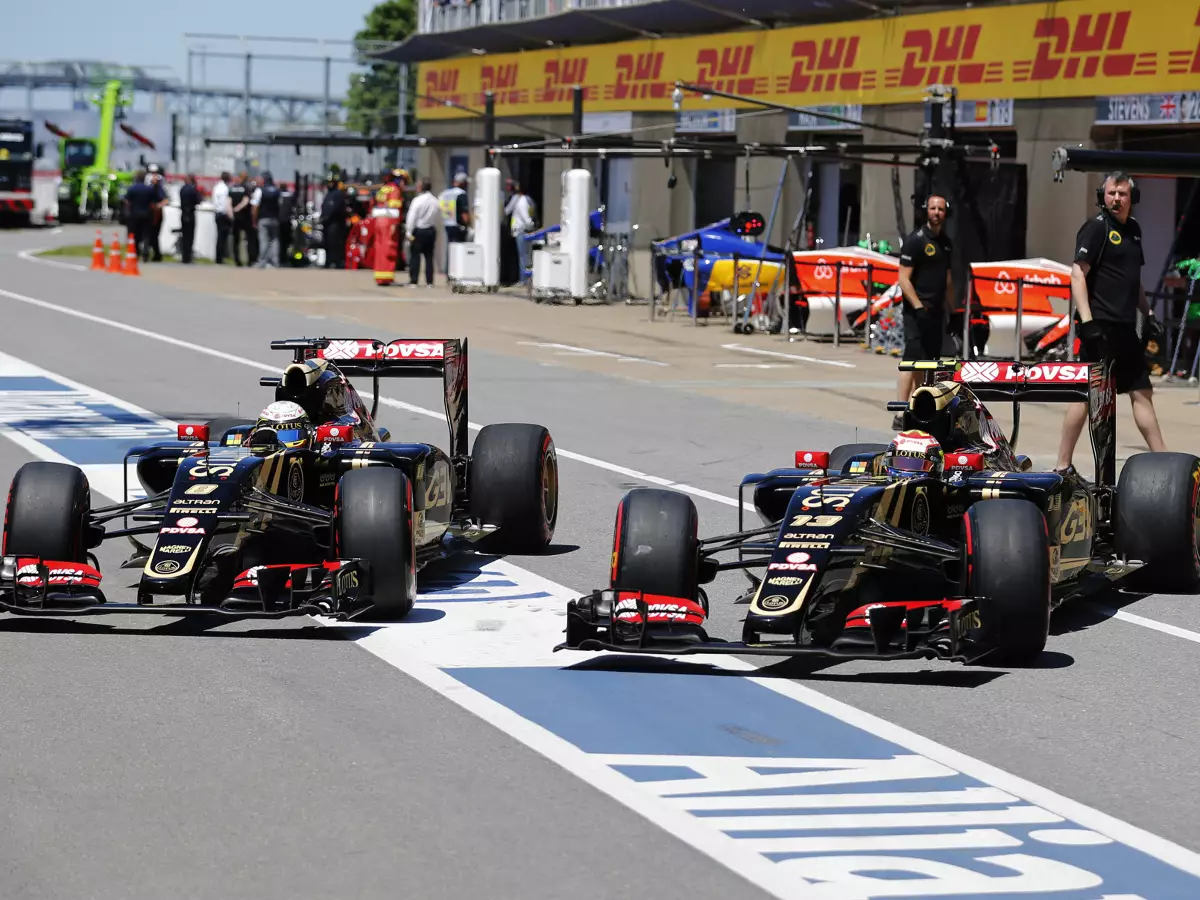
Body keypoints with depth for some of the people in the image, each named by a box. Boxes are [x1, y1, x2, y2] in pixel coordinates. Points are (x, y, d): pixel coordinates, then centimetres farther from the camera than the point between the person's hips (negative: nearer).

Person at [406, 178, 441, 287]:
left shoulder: (417, 200, -13)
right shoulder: (436, 202, 3)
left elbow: (412, 217, -13)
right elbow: (439, 218, 10)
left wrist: (409, 232, -11)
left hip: (419, 230, -5)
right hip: (431, 230, 5)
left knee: (415, 256, -1)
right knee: (429, 256, 9)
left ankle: (413, 281, -5)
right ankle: (430, 281, 8)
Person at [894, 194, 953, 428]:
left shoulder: (945, 242, 13)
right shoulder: (914, 241, -10)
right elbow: (904, 279, -14)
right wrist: (918, 307, -21)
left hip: (936, 312, 8)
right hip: (917, 311, -8)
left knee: (928, 363, 9)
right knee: (912, 361, -12)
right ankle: (900, 415, -13)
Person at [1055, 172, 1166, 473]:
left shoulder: (1133, 229, 16)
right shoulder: (1096, 227, -8)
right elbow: (1078, 274, -15)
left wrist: (1147, 312, 20)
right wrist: (1087, 322, -22)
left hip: (1125, 329, 8)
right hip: (1100, 326, -8)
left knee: (1142, 393, 9)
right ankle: (1063, 467, -2)